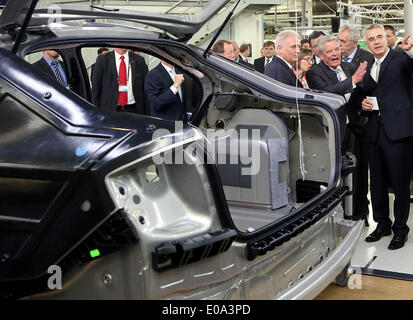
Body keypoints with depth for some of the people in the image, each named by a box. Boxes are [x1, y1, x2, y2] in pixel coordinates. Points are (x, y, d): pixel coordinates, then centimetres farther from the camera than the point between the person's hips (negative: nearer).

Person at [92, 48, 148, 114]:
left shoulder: (139, 60, 7)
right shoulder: (102, 59, 4)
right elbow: (96, 86, 3)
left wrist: (147, 113, 0)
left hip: (133, 109, 1)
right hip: (109, 109, -1)